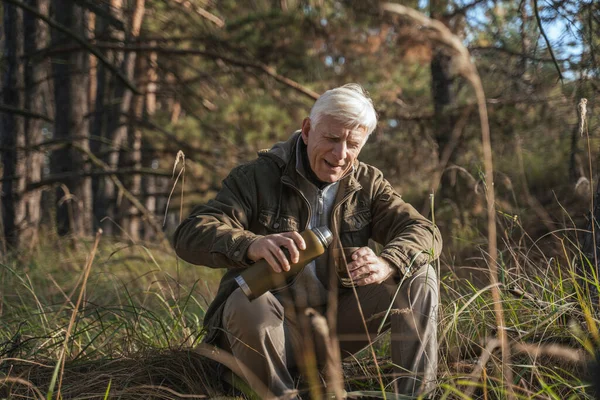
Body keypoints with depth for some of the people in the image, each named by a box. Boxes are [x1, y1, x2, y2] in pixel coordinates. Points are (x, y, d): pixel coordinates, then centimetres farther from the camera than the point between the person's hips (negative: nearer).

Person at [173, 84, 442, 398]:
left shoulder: (367, 183, 5)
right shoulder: (258, 177, -8)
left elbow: (424, 233, -7)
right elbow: (190, 235, -19)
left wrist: (386, 263, -32)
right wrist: (251, 245, -43)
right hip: (270, 325, -4)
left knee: (419, 277, -12)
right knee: (248, 303, -37)